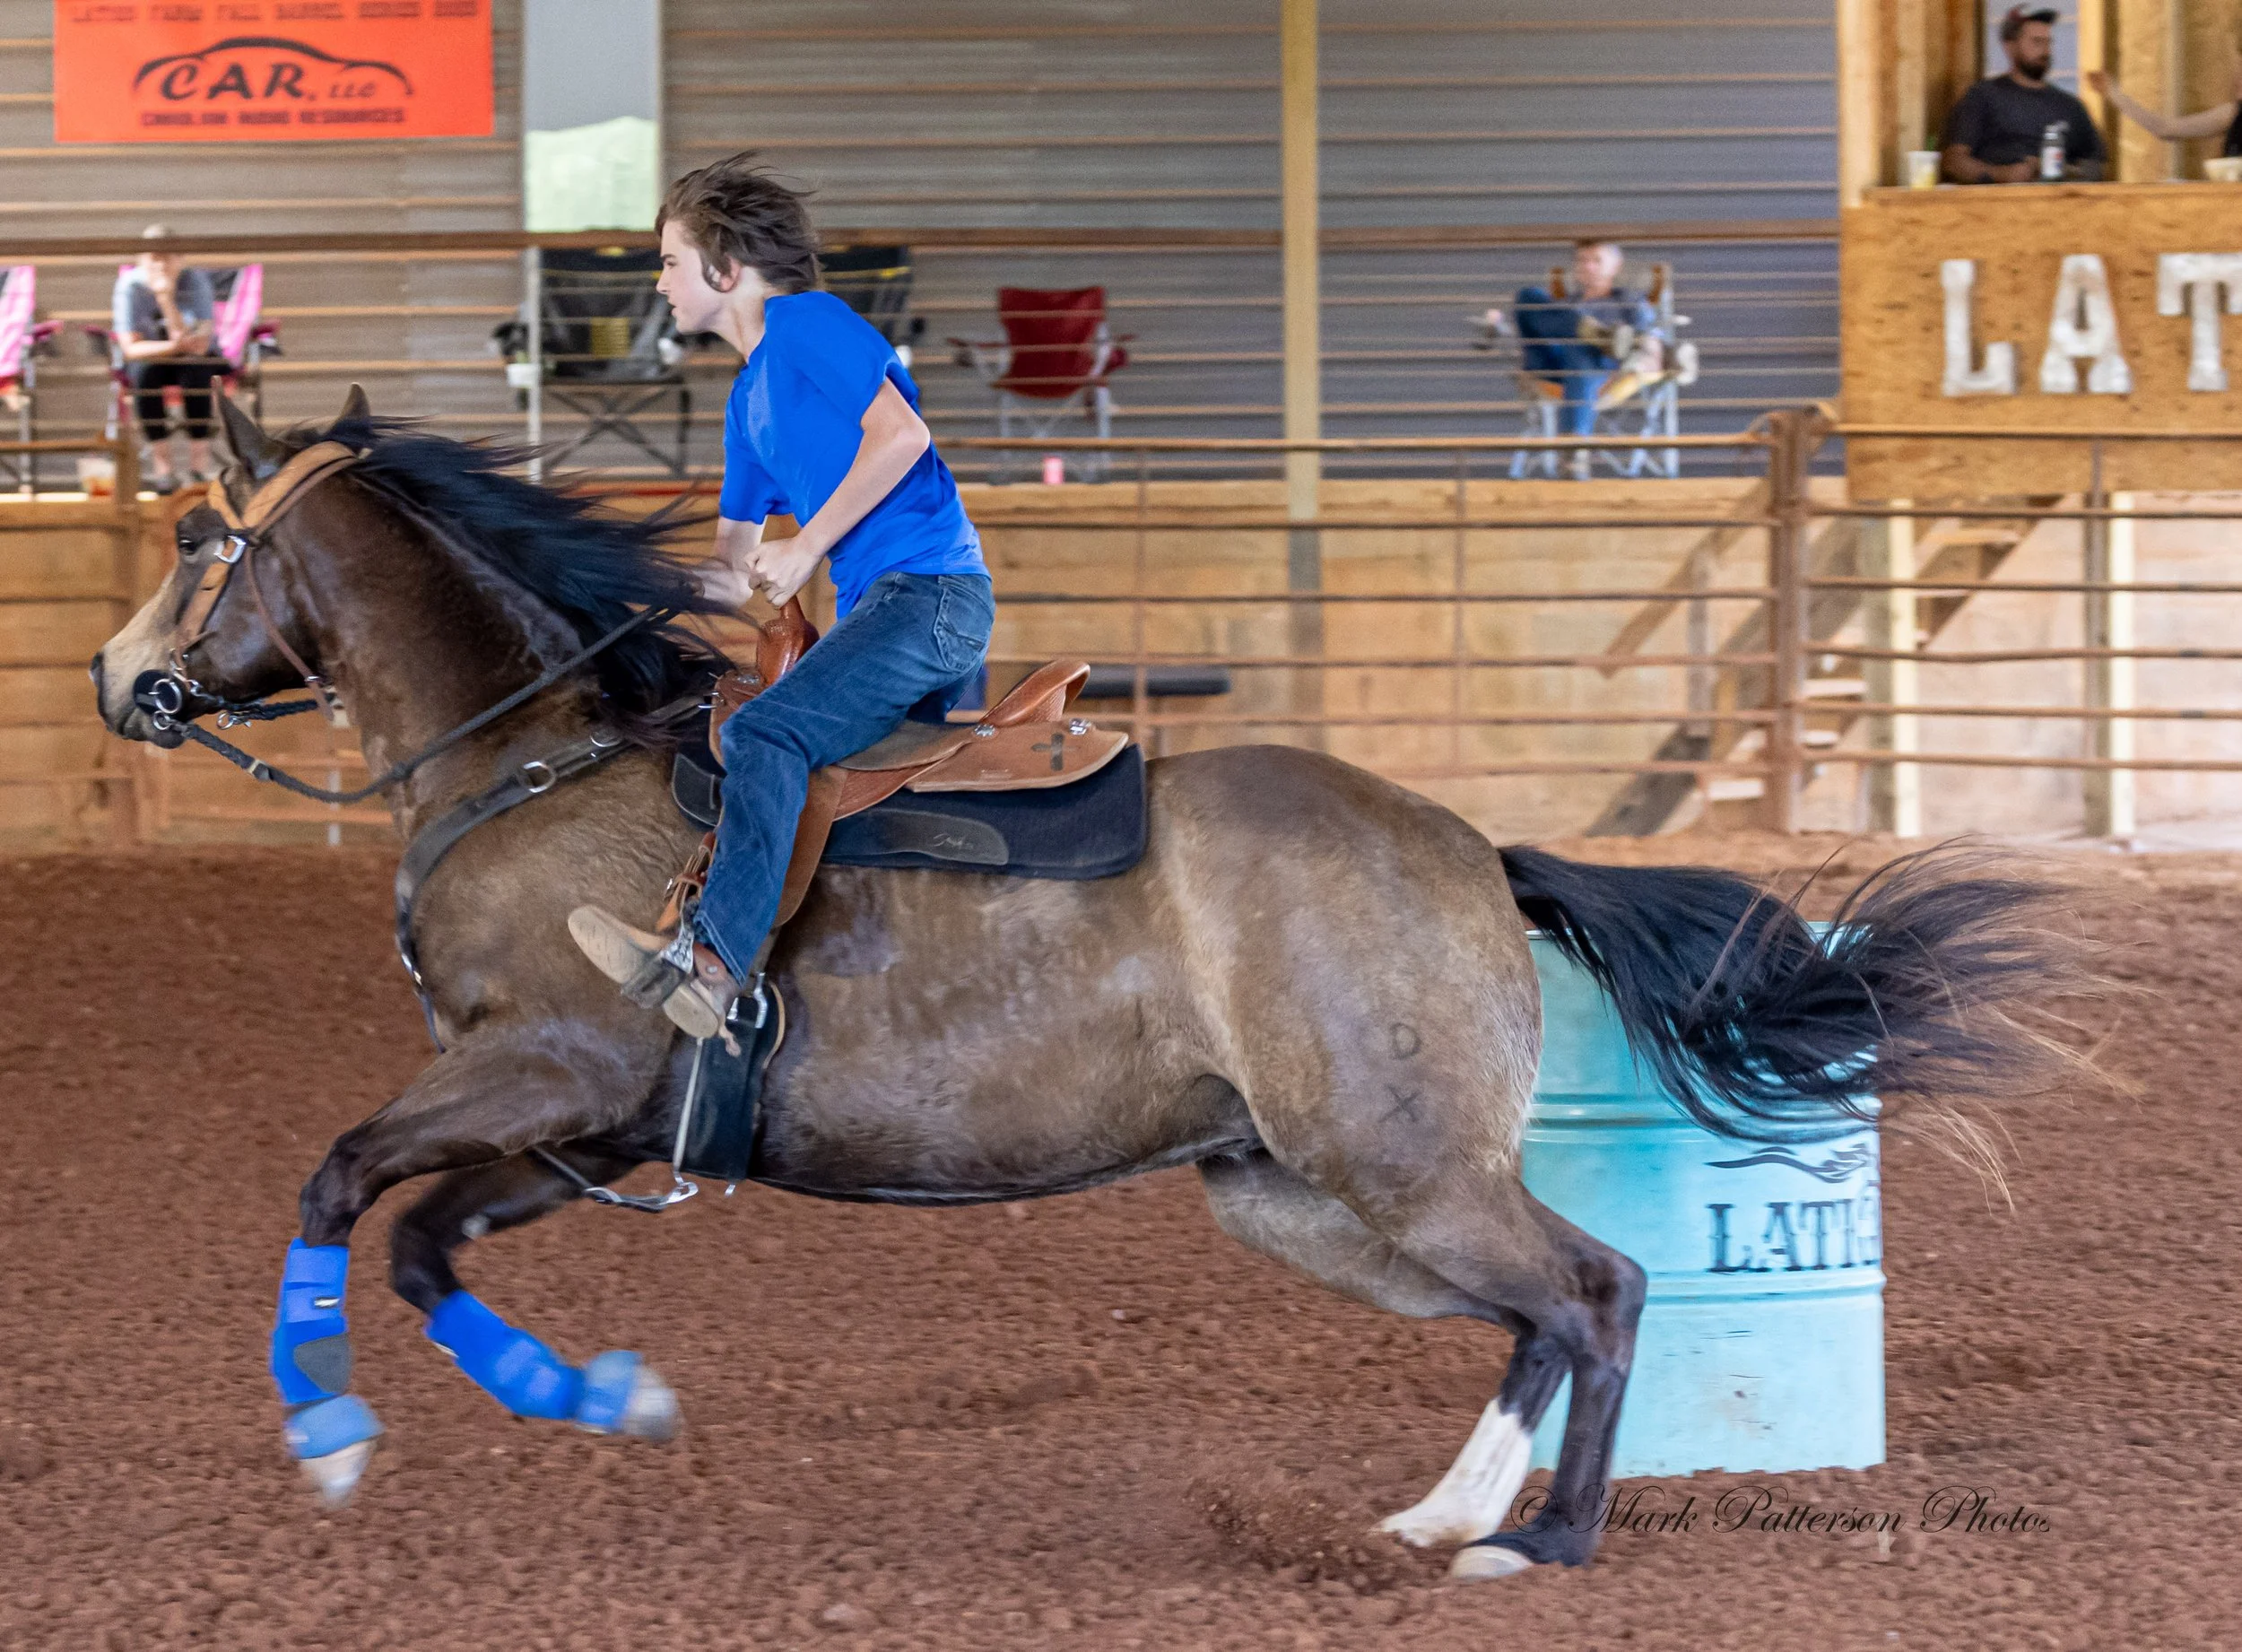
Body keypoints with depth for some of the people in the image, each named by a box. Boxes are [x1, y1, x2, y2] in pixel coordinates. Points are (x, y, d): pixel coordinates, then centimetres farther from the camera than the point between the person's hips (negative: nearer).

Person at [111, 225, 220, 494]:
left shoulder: (195, 281, -16)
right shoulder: (130, 287, -15)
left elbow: (198, 346, -25)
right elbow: (130, 348, -19)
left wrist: (167, 299, -34)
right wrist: (173, 346, -36)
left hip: (192, 361, 0)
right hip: (147, 358, 0)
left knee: (196, 371, -34)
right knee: (144, 372, -34)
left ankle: (199, 458, -27)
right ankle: (160, 461, -29)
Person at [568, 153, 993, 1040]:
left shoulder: (804, 321, -3)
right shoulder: (750, 398, 25)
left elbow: (901, 434, -17)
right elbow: (734, 569, 30)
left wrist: (807, 547, -14)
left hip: (927, 591, -11)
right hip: (882, 605, 11)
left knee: (765, 734, -27)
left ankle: (712, 956, -43)